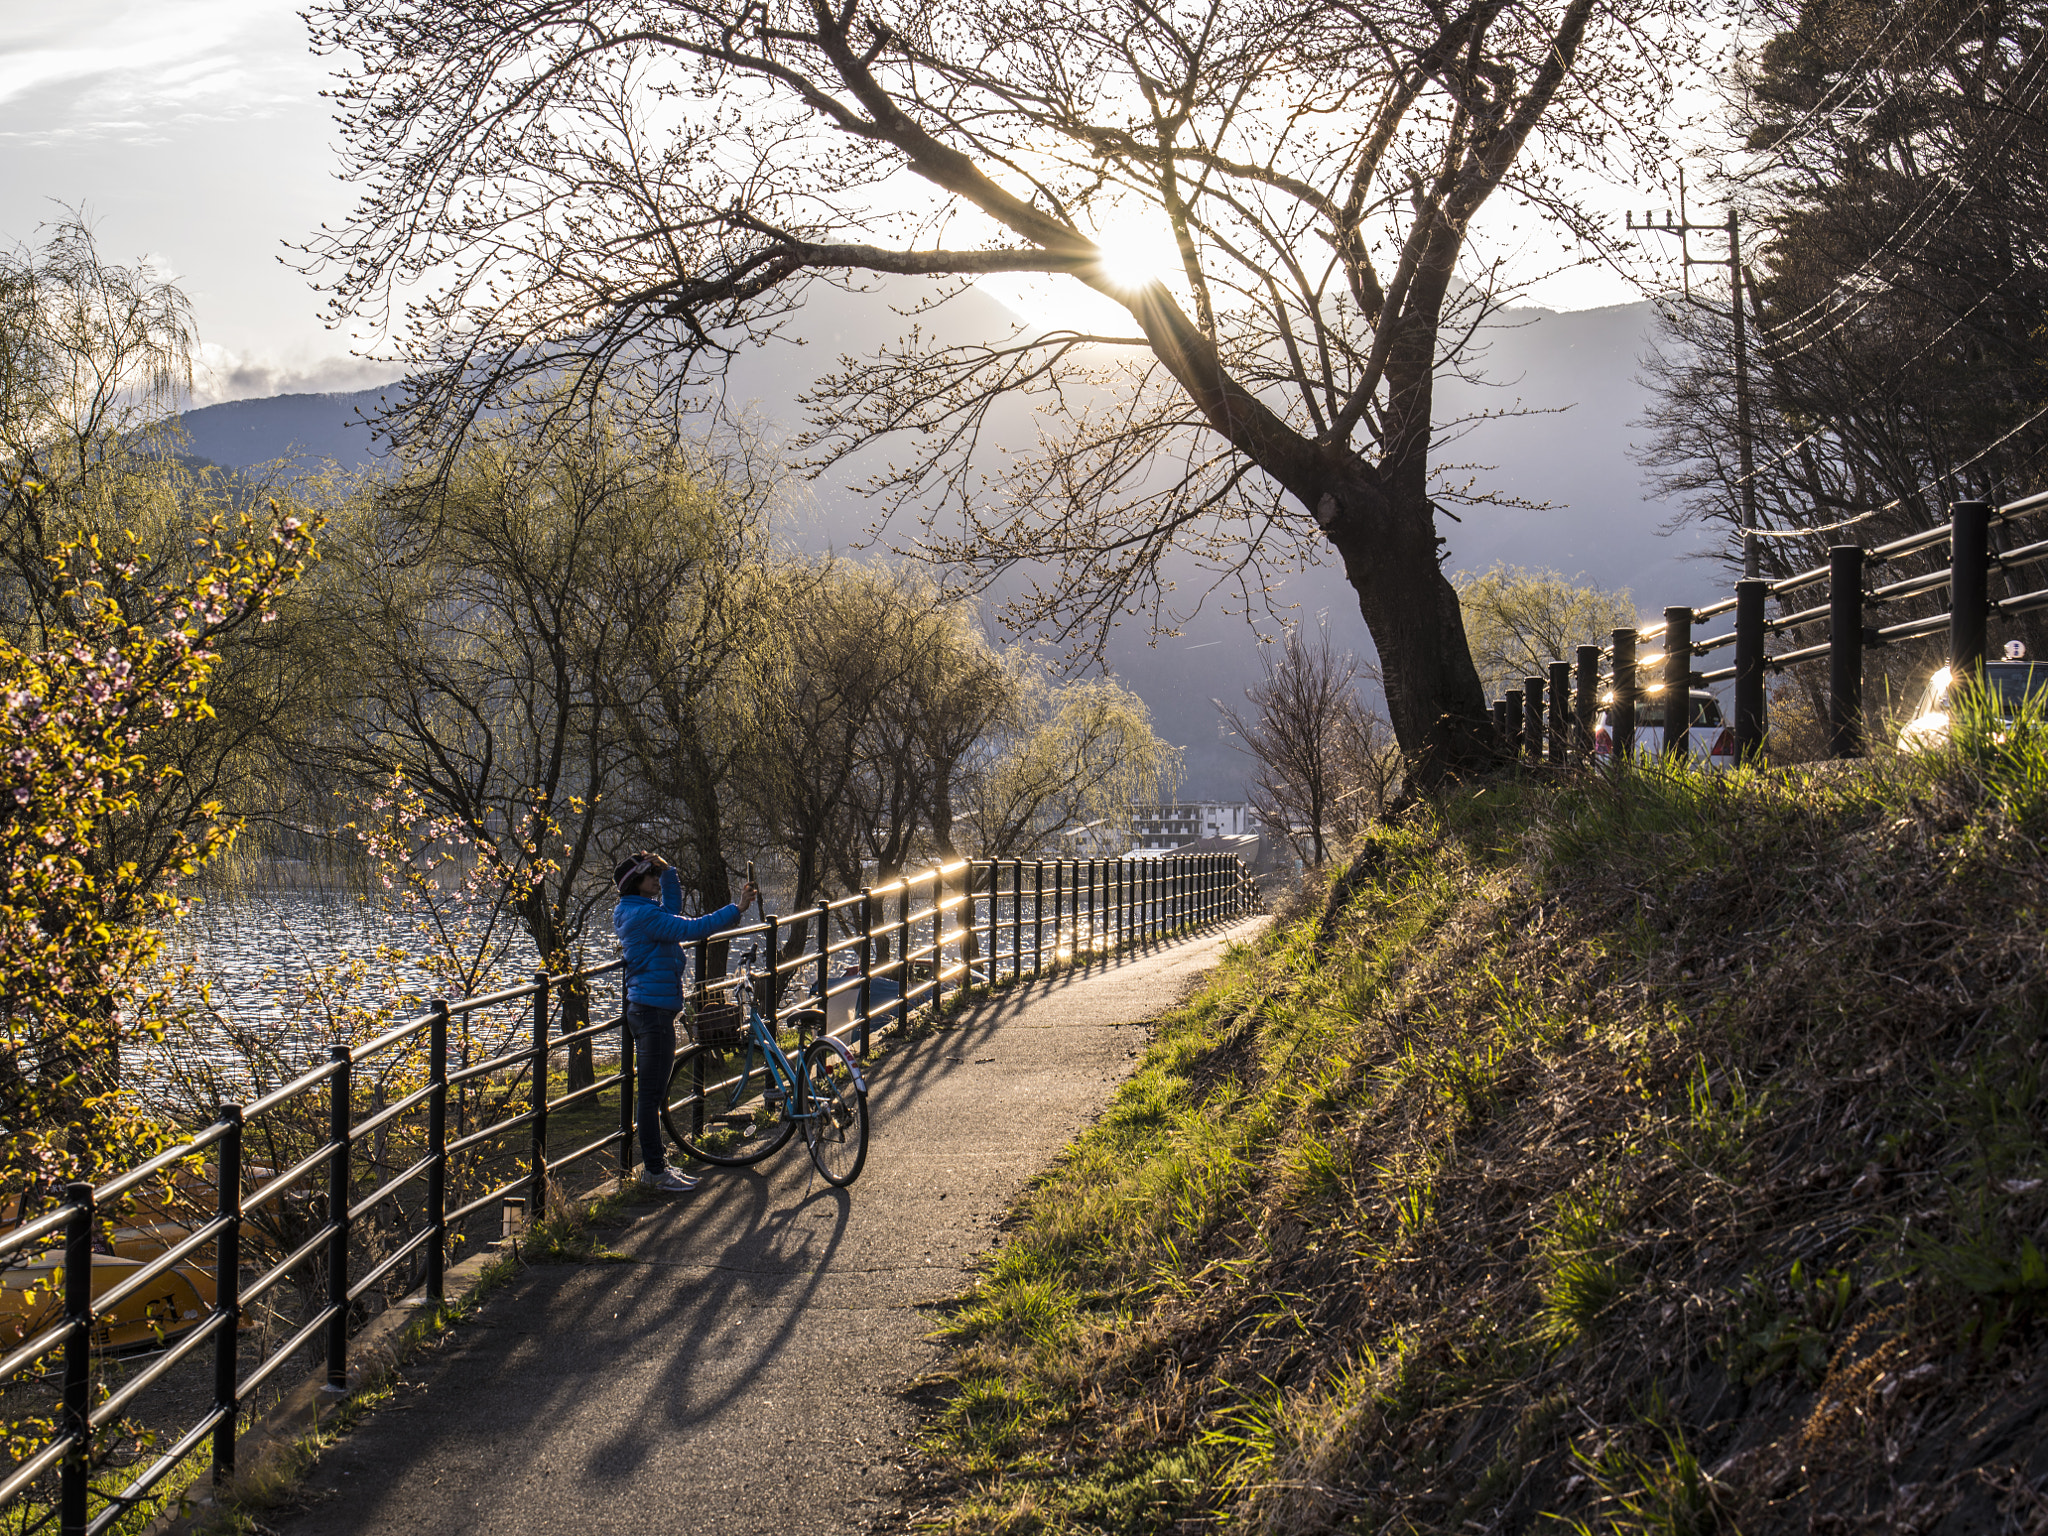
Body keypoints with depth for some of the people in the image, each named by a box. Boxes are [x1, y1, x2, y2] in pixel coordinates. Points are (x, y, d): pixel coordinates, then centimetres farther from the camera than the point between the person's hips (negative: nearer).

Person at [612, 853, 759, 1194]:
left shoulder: (637, 911, 14)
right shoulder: (642, 915, -17)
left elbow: (673, 909, 28)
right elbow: (692, 928, -24)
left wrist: (668, 870, 14)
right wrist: (737, 909, -21)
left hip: (646, 1009, 11)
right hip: (653, 1010, -11)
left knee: (650, 1091, 15)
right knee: (652, 1092, -5)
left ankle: (654, 1165, 23)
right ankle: (655, 1171, 0)